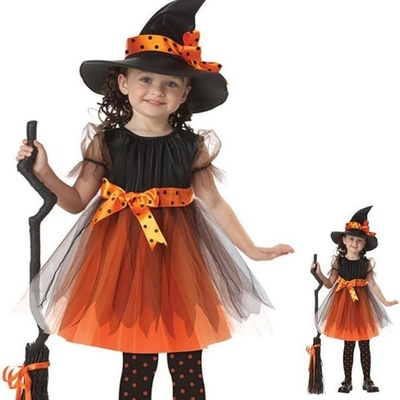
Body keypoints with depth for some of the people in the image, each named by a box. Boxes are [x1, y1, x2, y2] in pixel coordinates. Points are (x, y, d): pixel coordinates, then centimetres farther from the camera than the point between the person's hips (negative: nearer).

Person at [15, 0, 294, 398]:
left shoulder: (193, 145, -2)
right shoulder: (106, 141, -4)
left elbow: (214, 204, 4)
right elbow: (78, 201, 2)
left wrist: (252, 249, 3)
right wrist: (44, 173, -13)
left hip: (178, 258, 1)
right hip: (124, 256, -1)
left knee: (187, 366, 7)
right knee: (135, 363, 6)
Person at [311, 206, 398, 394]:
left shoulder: (366, 263, -3)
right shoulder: (338, 261, -3)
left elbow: (372, 284, -2)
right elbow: (330, 284, 0)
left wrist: (385, 301, -8)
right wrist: (319, 273, -14)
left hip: (362, 304, 1)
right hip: (344, 304, 0)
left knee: (364, 344, 5)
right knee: (348, 344, 4)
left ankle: (367, 380, 17)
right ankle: (347, 381, 14)